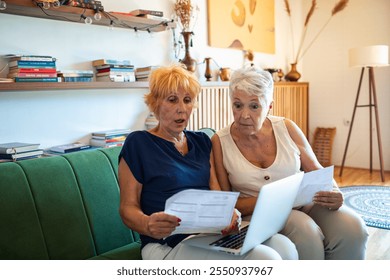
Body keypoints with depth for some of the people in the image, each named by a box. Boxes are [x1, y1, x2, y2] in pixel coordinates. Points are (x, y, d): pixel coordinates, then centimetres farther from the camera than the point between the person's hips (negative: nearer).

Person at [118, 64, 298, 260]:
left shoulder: (201, 141, 19)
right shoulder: (137, 143, 2)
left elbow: (216, 191, 10)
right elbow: (128, 207, -1)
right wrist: (148, 225, -25)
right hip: (169, 244, -6)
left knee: (285, 247, -20)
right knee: (265, 258, -27)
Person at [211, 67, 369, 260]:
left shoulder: (287, 128, 2)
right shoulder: (219, 142, -5)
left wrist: (334, 194, -15)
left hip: (304, 202, 3)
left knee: (352, 228, -24)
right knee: (306, 233, -32)